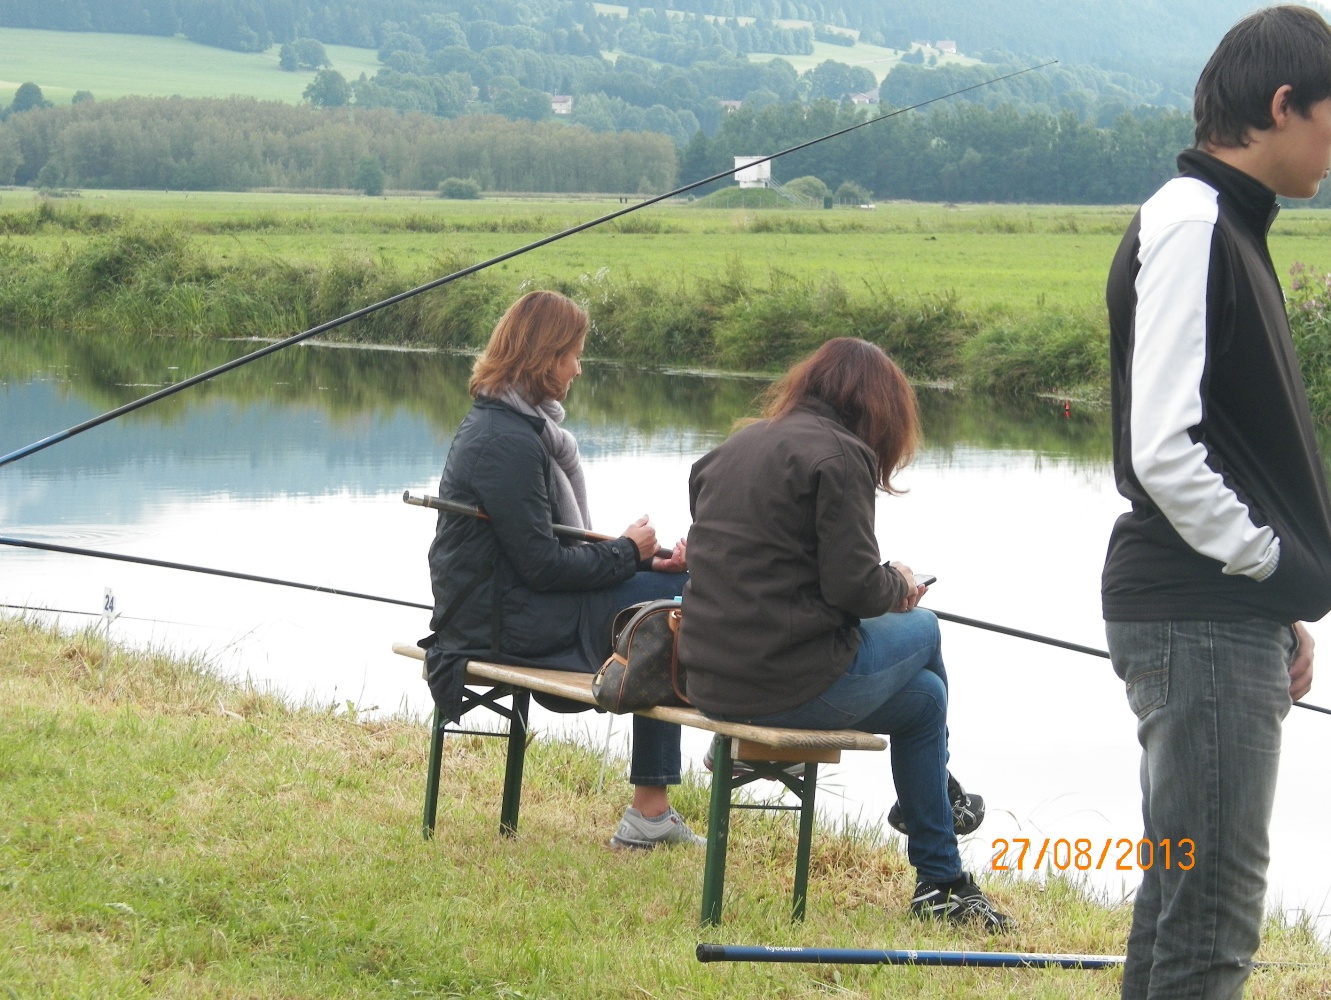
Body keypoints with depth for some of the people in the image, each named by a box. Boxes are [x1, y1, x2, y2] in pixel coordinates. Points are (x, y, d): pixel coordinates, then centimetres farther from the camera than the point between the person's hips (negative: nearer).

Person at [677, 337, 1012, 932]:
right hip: (793, 683, -8)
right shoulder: (838, 455, -10)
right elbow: (854, 585, -17)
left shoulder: (735, 447, 16)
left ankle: (940, 882, 34)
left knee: (924, 695, 27)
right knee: (921, 629, 23)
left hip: (711, 682, 8)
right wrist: (899, 586, 7)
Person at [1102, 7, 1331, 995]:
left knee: (1186, 895, 16)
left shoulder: (1228, 225, 16)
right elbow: (1163, 452, -22)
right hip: (1201, 619, -10)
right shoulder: (1190, 224, -14)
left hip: (1230, 618, 10)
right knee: (1212, 914, -8)